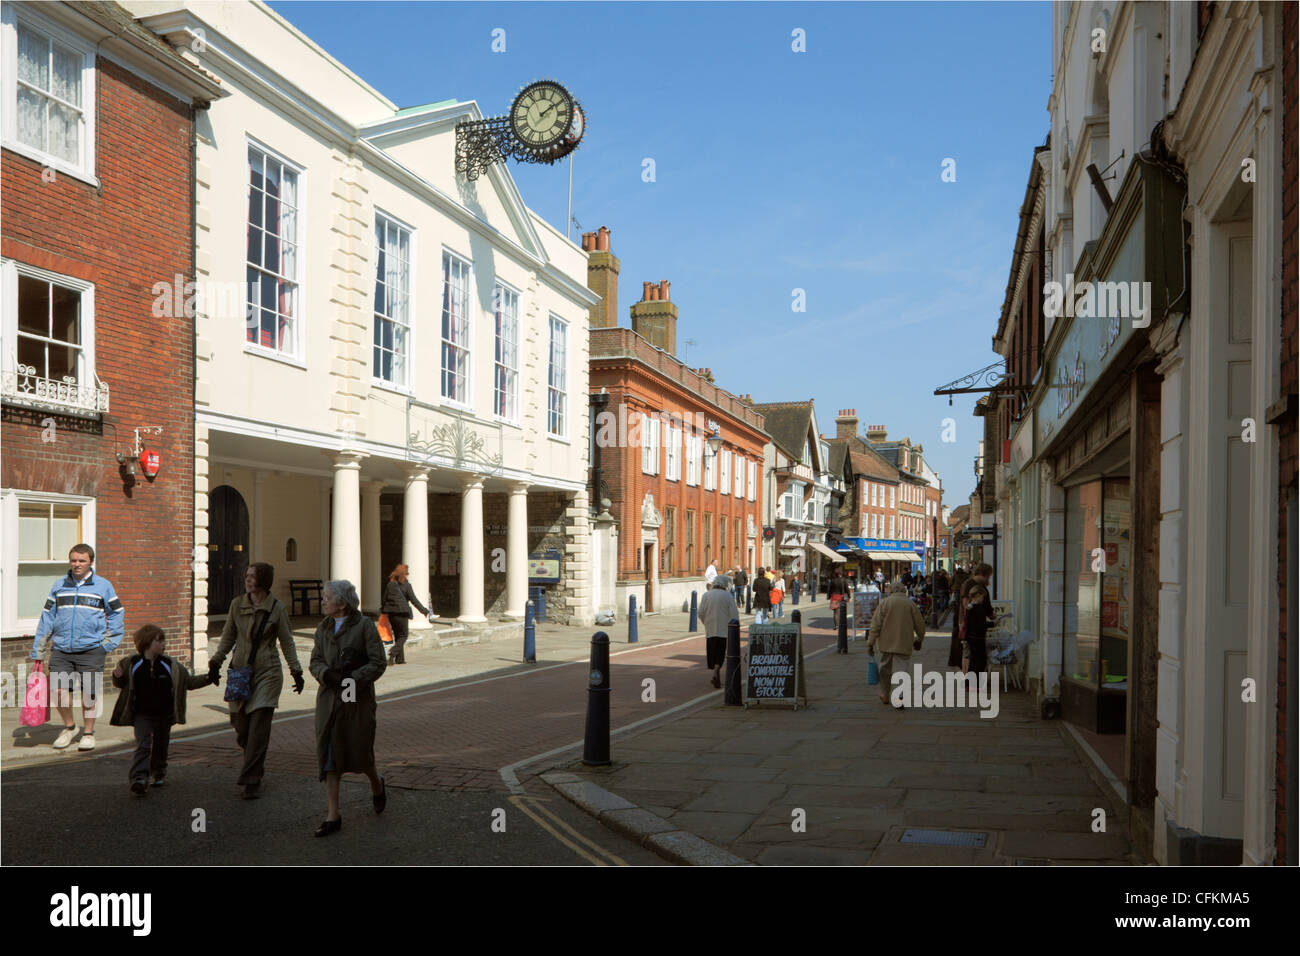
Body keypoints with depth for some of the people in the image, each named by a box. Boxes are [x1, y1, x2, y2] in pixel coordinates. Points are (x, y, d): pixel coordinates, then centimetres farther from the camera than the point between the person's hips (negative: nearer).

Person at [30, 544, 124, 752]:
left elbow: (117, 614, 12)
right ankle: (69, 727, 18)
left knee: (89, 692, 0)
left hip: (91, 650, -2)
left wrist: (109, 645, 4)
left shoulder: (103, 586, 5)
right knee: (60, 690, -6)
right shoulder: (58, 587, 11)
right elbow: (46, 619, 14)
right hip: (61, 650, 2)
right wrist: (37, 652, 11)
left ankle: (88, 733, 18)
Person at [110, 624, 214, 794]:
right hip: (142, 714, -2)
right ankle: (139, 778, -21)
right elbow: (121, 684, 9)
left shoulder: (171, 666, -1)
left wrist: (207, 678, -7)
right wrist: (118, 677, -14)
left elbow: (189, 682, 6)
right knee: (143, 745, -14)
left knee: (161, 746, 14)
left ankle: (159, 773, 33)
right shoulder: (132, 664, -5)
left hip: (164, 714, 3)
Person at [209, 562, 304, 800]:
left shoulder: (276, 608, -2)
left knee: (259, 726, -8)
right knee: (240, 726, 5)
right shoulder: (237, 604, 5)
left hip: (267, 673, -3)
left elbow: (287, 642, 4)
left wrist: (296, 671, 1)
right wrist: (216, 662, 8)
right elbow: (228, 637, 15)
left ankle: (252, 780, 0)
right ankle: (255, 766, 32)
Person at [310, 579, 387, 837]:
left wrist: (352, 679, -21)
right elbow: (315, 661, 8)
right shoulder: (324, 627, 8)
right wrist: (329, 675, -13)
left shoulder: (365, 626, -8)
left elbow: (378, 663, -10)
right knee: (329, 755, -1)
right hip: (329, 699, 4)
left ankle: (377, 785, 38)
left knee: (360, 753, 5)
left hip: (358, 699, -4)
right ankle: (333, 816, 3)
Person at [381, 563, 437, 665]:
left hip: (391, 613, 5)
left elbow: (385, 598, 8)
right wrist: (424, 611, -2)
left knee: (397, 635, 14)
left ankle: (400, 659, 13)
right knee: (403, 635, 4)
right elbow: (413, 600, -8)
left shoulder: (390, 584, 5)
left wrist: (383, 610, 21)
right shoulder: (406, 585, -8)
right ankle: (392, 655, -14)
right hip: (402, 613, -5)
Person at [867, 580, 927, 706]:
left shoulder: (884, 603, -1)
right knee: (900, 670, 0)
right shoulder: (910, 604, 0)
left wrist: (870, 643, -1)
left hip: (886, 644, 1)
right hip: (904, 644, -1)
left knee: (885, 669, 17)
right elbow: (920, 624, 5)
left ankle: (885, 695, 28)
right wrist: (919, 639, 23)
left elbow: (875, 624, -4)